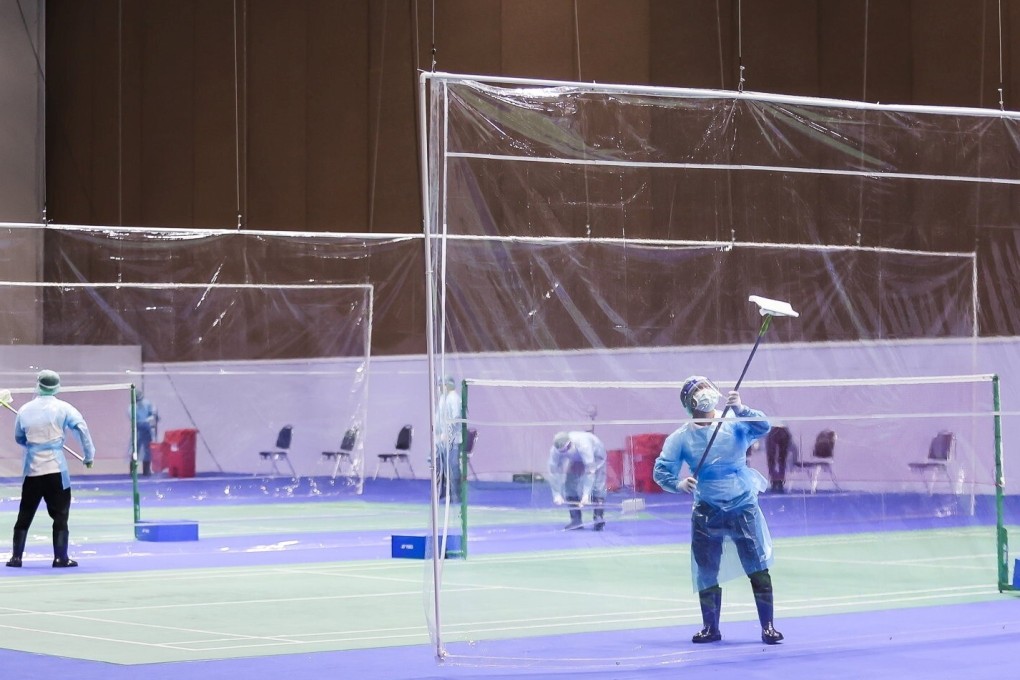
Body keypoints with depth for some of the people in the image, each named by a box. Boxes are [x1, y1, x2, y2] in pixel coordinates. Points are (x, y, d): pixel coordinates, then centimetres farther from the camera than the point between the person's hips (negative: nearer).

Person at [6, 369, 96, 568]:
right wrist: (89, 455, -5)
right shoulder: (63, 408, -3)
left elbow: (19, 438, 16)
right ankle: (60, 558, -1)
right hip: (56, 469, -3)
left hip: (32, 470, 3)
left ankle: (16, 557, 11)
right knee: (60, 515, 3)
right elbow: (82, 428, -12)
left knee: (25, 515, 11)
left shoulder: (25, 410, 5)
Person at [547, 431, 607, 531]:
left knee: (596, 486, -19)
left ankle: (599, 518, -13)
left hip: (595, 455, -4)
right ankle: (576, 520, 1)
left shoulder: (583, 446, -45)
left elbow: (590, 470, -45)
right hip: (576, 460, 4)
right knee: (569, 484, -6)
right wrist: (557, 494, -31)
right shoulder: (555, 451, -31)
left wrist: (586, 494, -48)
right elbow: (554, 472, -25)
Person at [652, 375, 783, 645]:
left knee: (759, 569, -7)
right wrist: (678, 484, -28)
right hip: (706, 514, 1)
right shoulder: (681, 437, -3)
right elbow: (661, 471, -7)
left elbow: (762, 427, -20)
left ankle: (767, 626, 1)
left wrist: (740, 409, -36)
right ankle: (711, 627, 22)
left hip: (744, 509, -1)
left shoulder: (734, 424, -4)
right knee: (706, 574, 7)